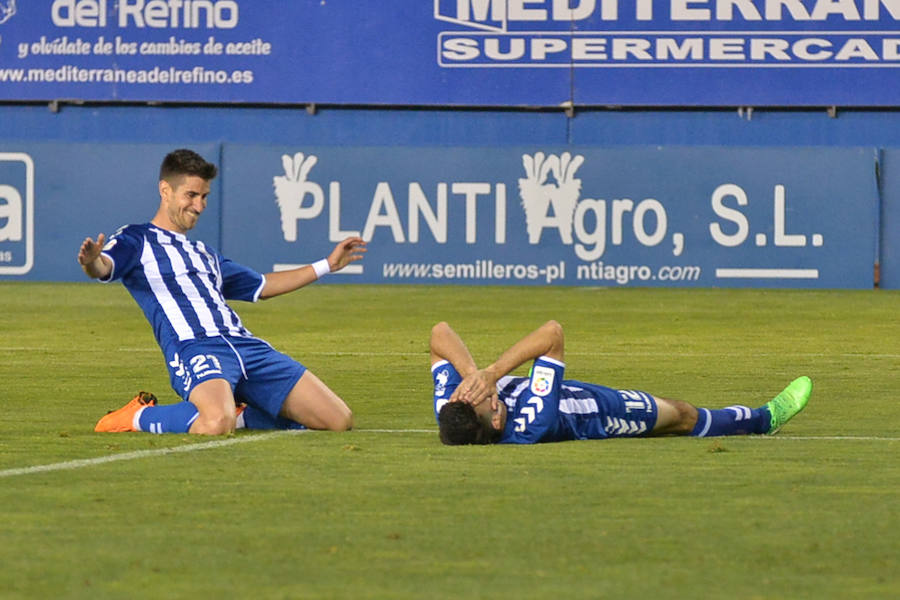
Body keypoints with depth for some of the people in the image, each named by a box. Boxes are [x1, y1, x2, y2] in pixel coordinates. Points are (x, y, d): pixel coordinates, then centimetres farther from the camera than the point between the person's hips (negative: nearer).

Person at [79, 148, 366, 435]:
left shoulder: (205, 254, 32)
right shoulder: (137, 241, 10)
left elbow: (261, 286, 45)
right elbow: (104, 267, -12)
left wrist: (327, 265, 47)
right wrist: (91, 262, -37)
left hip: (246, 345, 7)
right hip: (194, 347, -7)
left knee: (339, 420, -2)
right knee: (216, 424, -40)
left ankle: (239, 414, 15)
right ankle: (139, 416, -9)